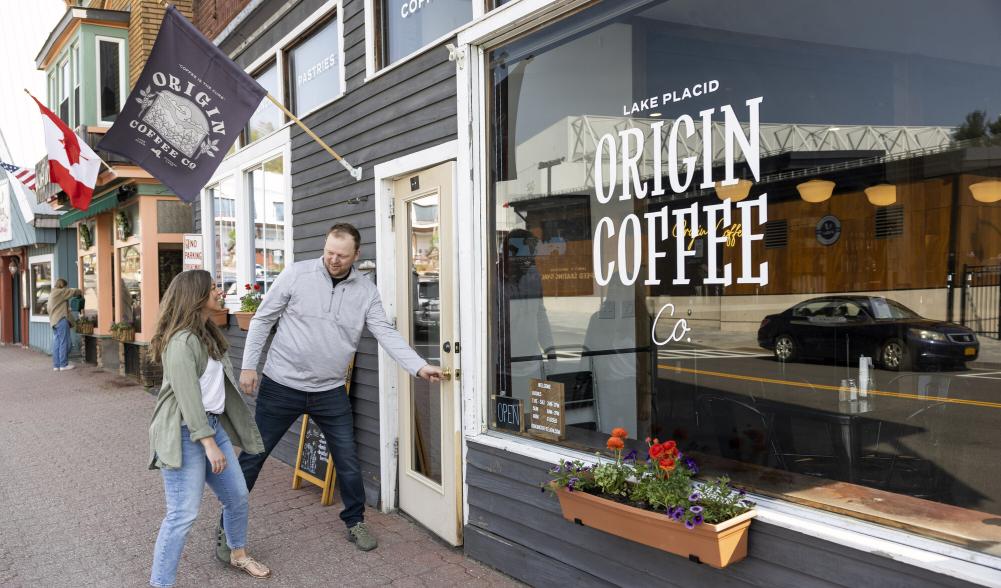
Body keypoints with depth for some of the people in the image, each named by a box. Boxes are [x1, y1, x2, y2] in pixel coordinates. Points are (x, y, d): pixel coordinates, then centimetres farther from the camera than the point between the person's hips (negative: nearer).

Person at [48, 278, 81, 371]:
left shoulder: (51, 294, 22)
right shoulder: (59, 292, -8)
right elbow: (72, 291, -8)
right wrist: (80, 292, 11)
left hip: (54, 321, 10)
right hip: (61, 320, -10)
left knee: (56, 344, 9)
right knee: (64, 343, -6)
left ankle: (56, 365, 10)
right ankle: (63, 365, -5)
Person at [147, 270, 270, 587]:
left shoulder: (207, 333, 14)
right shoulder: (181, 341, -17)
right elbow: (188, 397, -22)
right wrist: (209, 443, -23)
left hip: (212, 424, 10)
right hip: (185, 434, -9)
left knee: (237, 495, 16)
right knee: (184, 513, -9)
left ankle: (238, 554, 37)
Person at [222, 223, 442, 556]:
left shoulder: (366, 290, -2)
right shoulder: (296, 274, -9)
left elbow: (386, 333, -7)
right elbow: (263, 319, -2)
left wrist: (419, 367, -18)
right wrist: (249, 365, -5)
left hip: (330, 391, 2)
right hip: (281, 386, -2)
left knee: (347, 460, 8)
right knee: (252, 456, 7)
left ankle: (355, 522, 29)